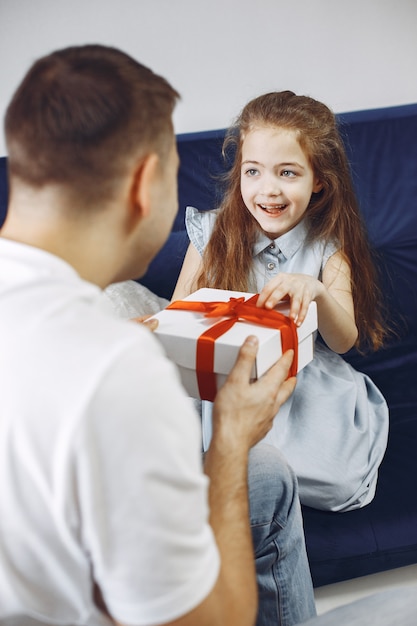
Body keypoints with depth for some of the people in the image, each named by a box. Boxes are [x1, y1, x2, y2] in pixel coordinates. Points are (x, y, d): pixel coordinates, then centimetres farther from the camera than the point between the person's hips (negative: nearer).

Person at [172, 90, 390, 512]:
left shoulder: (329, 247, -3)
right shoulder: (212, 234, -3)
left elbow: (344, 341, -8)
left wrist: (318, 291, -30)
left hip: (307, 386, 1)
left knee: (339, 483, -21)